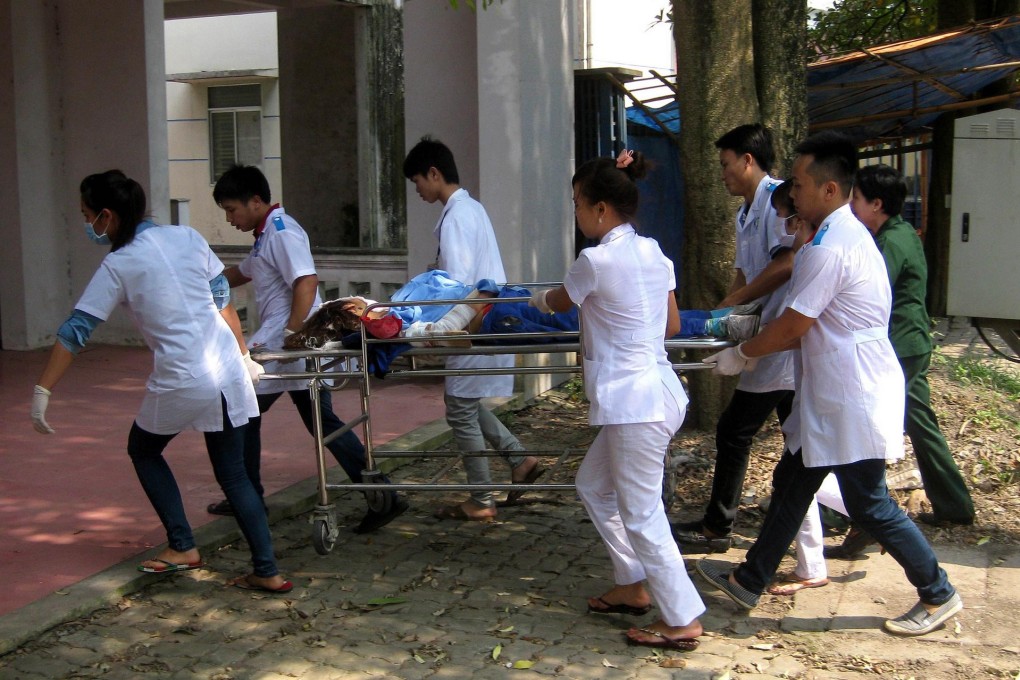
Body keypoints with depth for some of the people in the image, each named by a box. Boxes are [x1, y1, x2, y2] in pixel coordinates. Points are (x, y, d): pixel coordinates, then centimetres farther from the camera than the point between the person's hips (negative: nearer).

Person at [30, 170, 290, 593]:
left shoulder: (118, 266, -6)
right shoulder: (187, 237, 7)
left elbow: (75, 331, -7)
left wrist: (42, 392, -3)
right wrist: (242, 356, 21)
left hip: (180, 380, -5)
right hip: (229, 373, 5)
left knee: (143, 451, 23)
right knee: (233, 474, 14)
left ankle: (182, 547, 22)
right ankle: (267, 572, 10)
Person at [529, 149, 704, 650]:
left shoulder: (597, 260, -15)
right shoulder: (654, 253, 8)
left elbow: (558, 302, 5)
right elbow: (672, 325, 15)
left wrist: (537, 300, 27)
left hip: (634, 404, -9)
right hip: (655, 392, 9)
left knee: (642, 516, 1)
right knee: (593, 484, 22)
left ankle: (683, 620, 10)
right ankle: (632, 586, 30)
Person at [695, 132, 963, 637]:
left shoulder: (830, 248, -23)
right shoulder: (848, 234, 10)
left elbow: (792, 328, -18)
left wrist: (741, 355, -3)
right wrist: (752, 350, 15)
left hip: (853, 400, -11)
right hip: (835, 396, 11)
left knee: (868, 505, 1)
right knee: (792, 483, 16)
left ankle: (938, 595, 19)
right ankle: (750, 581, 27)